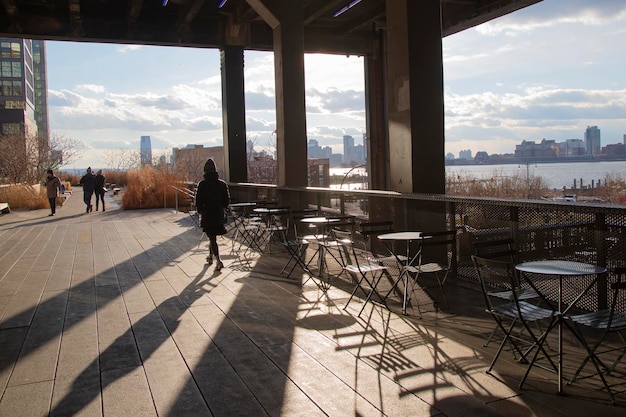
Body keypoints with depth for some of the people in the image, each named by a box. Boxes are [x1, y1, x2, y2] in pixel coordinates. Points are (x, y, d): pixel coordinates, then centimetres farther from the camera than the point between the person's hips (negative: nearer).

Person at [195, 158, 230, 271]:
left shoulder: (202, 184, -12)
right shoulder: (222, 184, -1)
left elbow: (198, 200, -9)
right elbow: (227, 200, 4)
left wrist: (200, 210, 8)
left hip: (207, 214, -4)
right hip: (219, 214, 4)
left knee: (212, 238, -1)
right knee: (213, 237, 22)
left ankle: (218, 261, -11)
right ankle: (210, 256, 37)